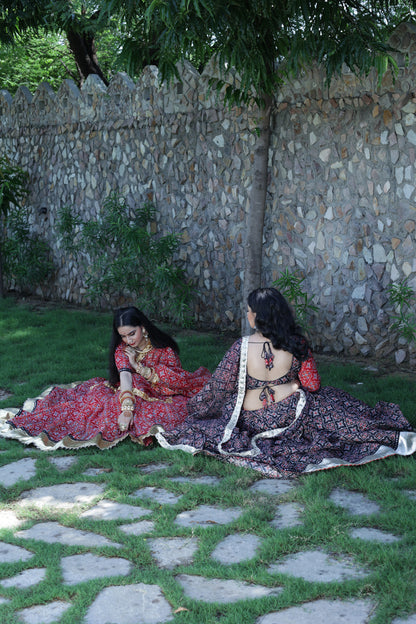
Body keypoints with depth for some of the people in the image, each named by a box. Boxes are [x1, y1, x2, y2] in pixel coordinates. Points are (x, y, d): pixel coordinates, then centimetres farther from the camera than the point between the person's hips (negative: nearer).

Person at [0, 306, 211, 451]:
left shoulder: (164, 348, -11)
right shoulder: (122, 350, -6)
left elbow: (177, 381, -18)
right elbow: (125, 376, -24)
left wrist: (140, 367, -20)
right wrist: (127, 408, -41)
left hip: (163, 395, -2)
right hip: (137, 394, 2)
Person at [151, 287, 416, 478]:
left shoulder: (242, 347, -18)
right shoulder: (296, 344, -13)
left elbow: (220, 387, -7)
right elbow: (313, 385, -4)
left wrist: (193, 407, 10)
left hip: (252, 419, -1)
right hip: (292, 413, 2)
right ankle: (394, 438, 12)